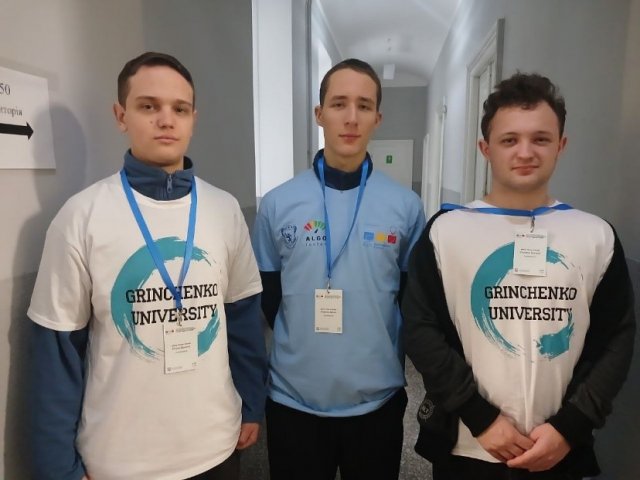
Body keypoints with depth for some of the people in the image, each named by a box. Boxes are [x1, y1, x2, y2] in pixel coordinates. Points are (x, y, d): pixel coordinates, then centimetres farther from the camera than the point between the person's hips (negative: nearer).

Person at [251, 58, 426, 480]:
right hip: (293, 399, 0)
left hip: (378, 399, 1)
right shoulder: (277, 204, -4)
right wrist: (303, 340, 1)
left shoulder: (406, 206, -4)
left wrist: (387, 350, 1)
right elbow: (265, 298, 4)